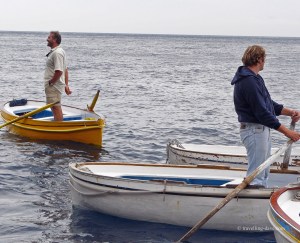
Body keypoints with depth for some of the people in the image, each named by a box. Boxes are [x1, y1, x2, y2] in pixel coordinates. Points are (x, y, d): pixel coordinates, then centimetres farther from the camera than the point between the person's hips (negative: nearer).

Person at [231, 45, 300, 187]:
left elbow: (268, 103, 19)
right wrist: (286, 132, -21)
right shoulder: (249, 81, -20)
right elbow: (262, 112, -24)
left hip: (261, 129, 11)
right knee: (256, 175, -9)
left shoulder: (254, 79, 15)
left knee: (263, 172, 18)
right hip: (254, 130, -11)